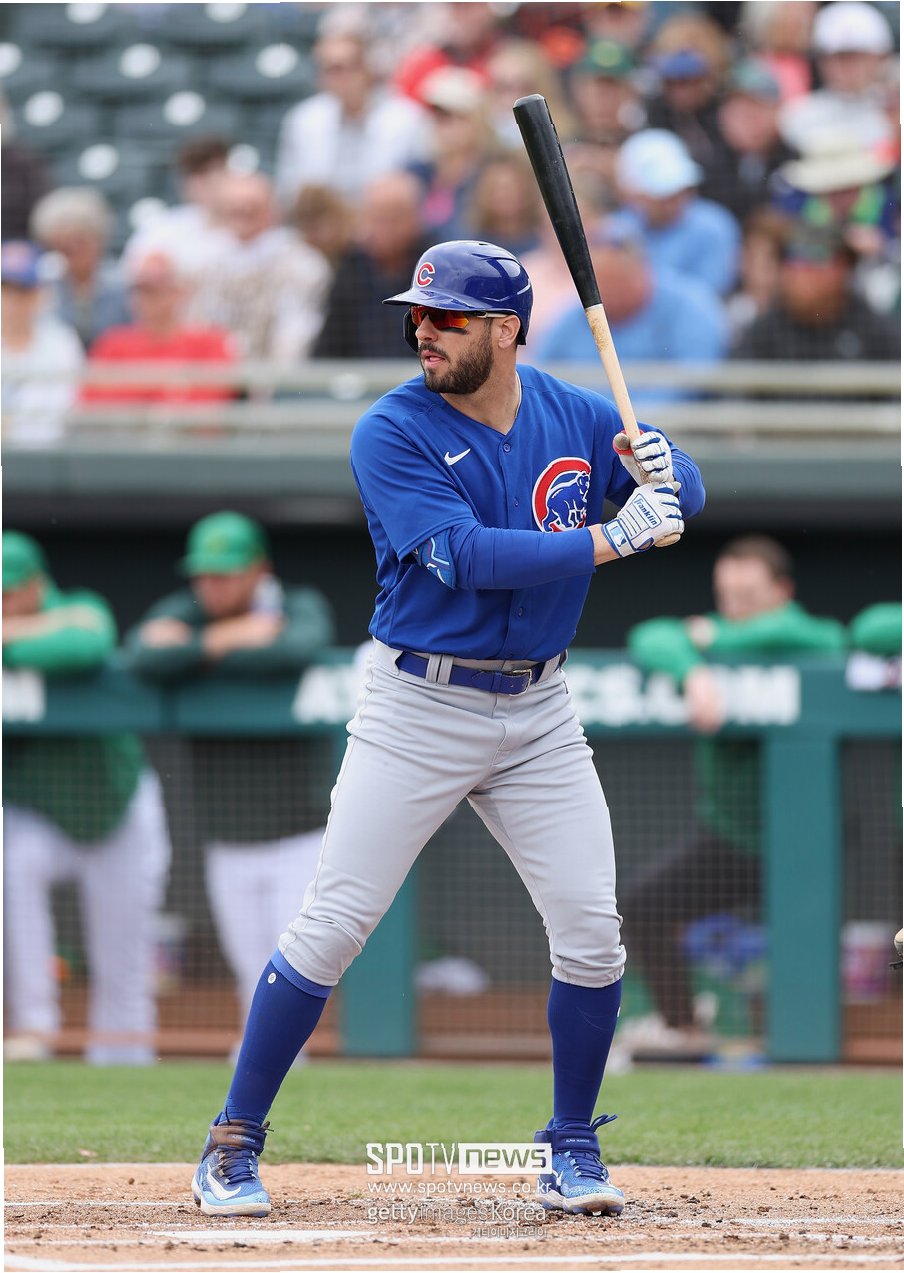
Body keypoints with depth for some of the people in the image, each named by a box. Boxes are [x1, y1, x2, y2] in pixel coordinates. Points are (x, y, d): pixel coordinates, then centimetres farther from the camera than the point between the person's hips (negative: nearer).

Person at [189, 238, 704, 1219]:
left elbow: (681, 495, 11)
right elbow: (467, 556, -23)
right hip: (418, 708, -4)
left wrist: (663, 468, -13)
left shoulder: (573, 416, 2)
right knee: (330, 927, -6)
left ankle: (571, 1149, 15)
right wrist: (609, 541, -26)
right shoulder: (393, 432, -12)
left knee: (591, 934, -2)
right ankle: (233, 1145, 4)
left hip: (538, 714, 4)